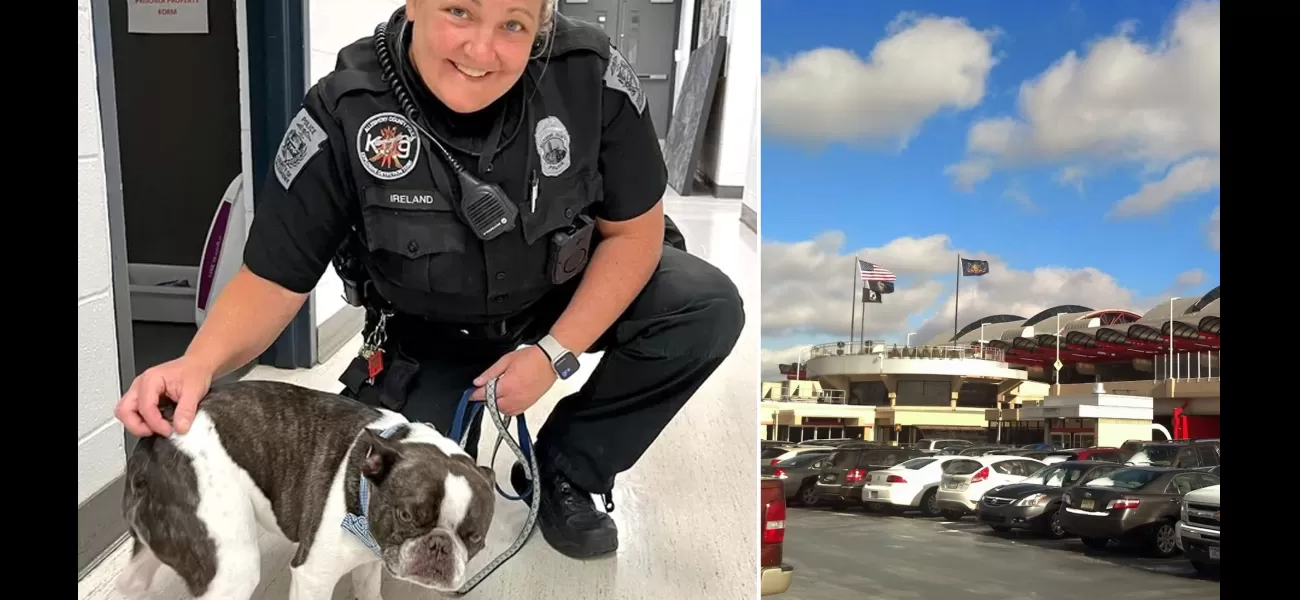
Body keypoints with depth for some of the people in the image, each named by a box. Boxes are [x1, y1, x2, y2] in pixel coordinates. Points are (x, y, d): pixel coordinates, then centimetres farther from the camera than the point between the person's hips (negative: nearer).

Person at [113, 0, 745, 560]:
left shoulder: (591, 73, -25)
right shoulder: (343, 115, -27)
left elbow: (634, 229, -12)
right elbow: (272, 280, -19)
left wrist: (555, 352, -20)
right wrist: (199, 363, -39)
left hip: (569, 297, 2)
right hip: (431, 337, -1)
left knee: (709, 308, -21)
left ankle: (565, 470, -1)